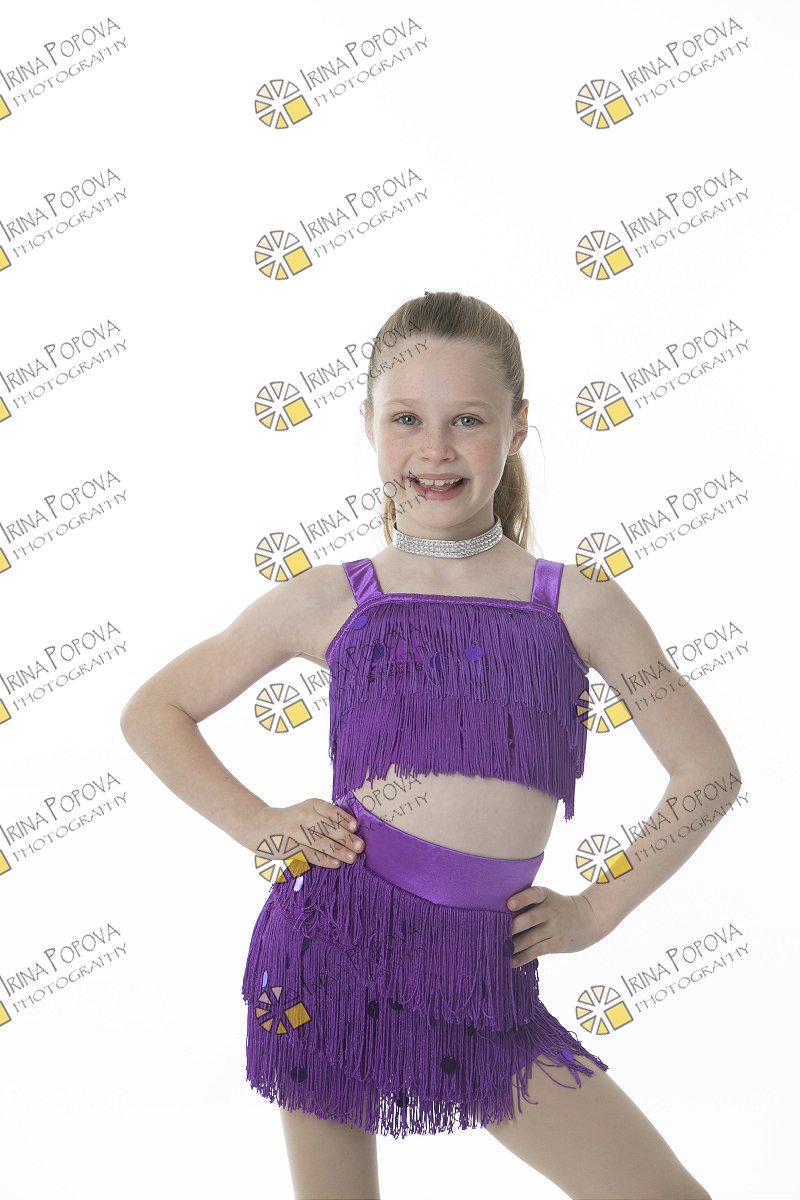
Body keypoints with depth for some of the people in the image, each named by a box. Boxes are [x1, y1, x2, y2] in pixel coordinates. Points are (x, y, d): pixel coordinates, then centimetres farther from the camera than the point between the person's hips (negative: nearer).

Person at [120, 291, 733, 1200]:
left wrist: (598, 909, 5)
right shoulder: (328, 601, 1)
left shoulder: (579, 603, 1)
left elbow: (706, 768, 9)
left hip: (487, 972, 1)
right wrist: (256, 824, -1)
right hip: (337, 940, -1)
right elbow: (152, 712, 11)